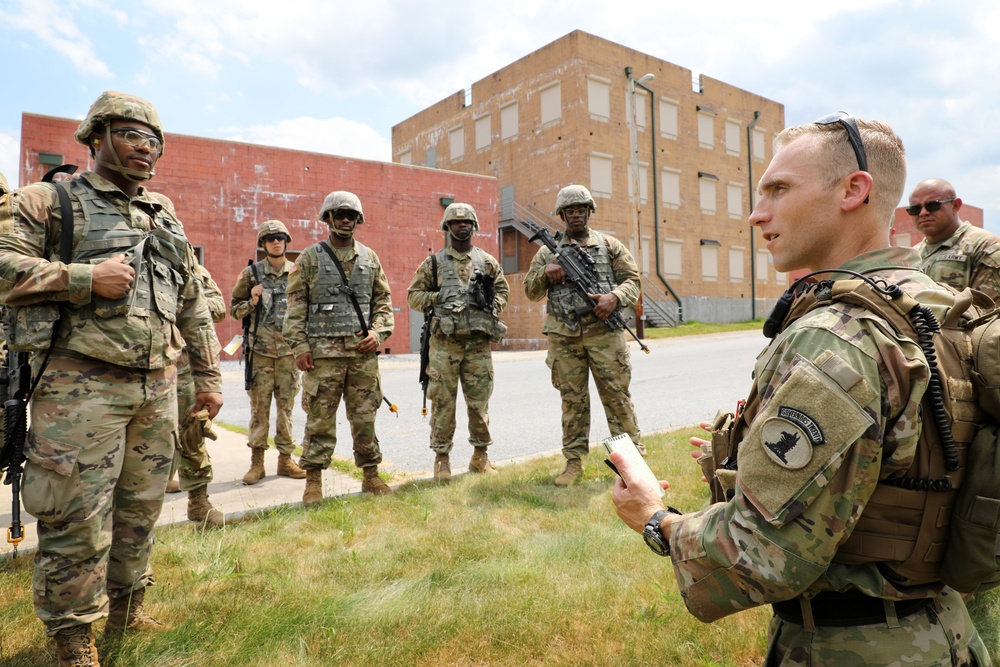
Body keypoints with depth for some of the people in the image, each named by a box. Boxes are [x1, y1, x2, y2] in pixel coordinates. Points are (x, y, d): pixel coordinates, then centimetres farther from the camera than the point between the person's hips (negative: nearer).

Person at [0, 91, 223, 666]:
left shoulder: (166, 216, 17)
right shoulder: (50, 201, 2)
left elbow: (194, 304, 18)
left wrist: (209, 375, 15)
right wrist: (87, 278, -17)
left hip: (158, 386, 5)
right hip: (84, 384, -5)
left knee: (142, 506, 14)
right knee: (78, 516, -1)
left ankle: (128, 607, 32)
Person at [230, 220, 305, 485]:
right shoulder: (252, 273, 5)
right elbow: (234, 308, 10)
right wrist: (252, 302, -9)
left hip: (290, 349, 1)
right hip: (260, 350, -1)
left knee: (286, 406, 6)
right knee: (259, 406, 1)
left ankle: (285, 459, 15)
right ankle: (256, 462, 11)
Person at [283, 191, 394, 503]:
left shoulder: (369, 257, 12)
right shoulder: (310, 257, 4)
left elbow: (383, 300, 15)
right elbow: (295, 305, 1)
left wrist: (378, 331, -1)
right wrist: (299, 346, -6)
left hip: (363, 351, 3)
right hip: (323, 351, -2)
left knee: (365, 417, 8)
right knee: (320, 418, 1)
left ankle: (371, 476, 19)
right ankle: (313, 481, 13)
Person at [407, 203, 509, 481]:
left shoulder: (488, 261, 12)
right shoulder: (434, 262, 7)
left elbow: (502, 289, 22)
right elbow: (413, 295, 8)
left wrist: (493, 307, 3)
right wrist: (440, 298, -8)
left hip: (478, 342, 2)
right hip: (445, 342, -2)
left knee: (479, 400, 7)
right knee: (443, 401, 0)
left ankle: (480, 455, 20)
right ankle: (442, 458, 11)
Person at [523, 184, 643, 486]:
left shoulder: (609, 244, 11)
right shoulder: (549, 250, 14)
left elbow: (632, 279, 7)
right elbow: (531, 291, 13)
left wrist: (615, 297, -13)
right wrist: (546, 272, -7)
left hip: (603, 331, -1)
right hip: (564, 336, 1)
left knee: (616, 393, 0)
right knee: (572, 398, 6)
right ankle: (574, 461, 15)